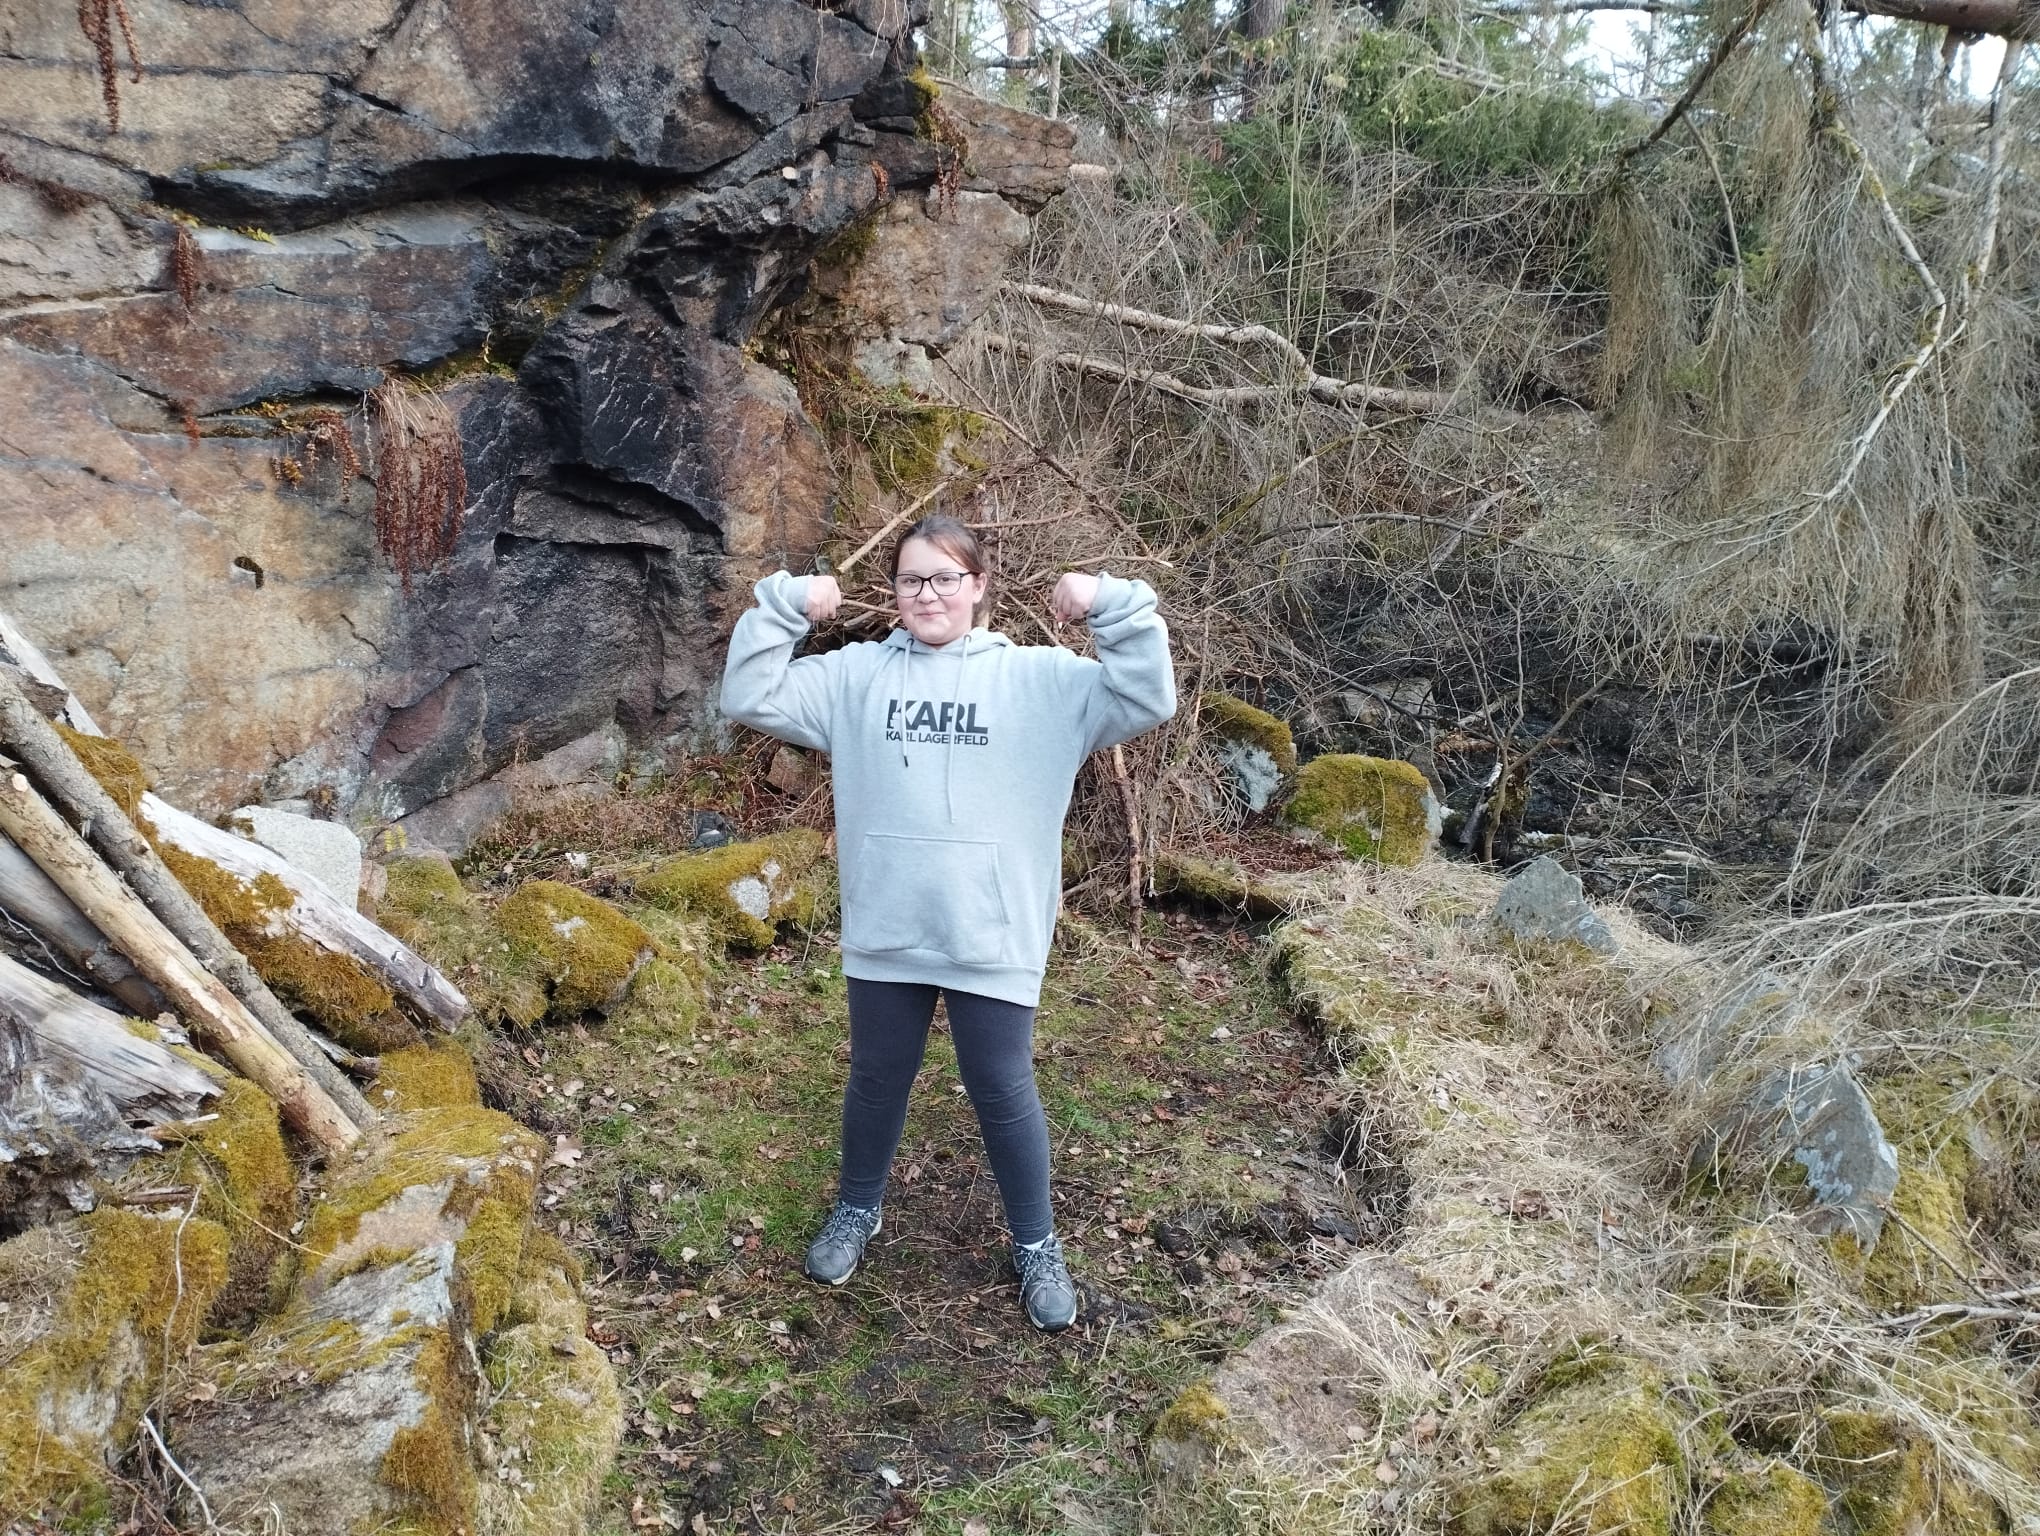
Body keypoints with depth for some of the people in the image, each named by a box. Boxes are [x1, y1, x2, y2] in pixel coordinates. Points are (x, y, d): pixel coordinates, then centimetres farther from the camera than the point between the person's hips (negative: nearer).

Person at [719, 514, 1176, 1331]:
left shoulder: (1038, 679, -2)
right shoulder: (856, 675, 3)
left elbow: (1149, 700, -8)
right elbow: (751, 698, 1)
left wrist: (1115, 606, -19)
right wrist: (781, 606, -9)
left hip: (992, 935, -2)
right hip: (884, 929, 2)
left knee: (1003, 1091, 10)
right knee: (877, 1079, 19)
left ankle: (1037, 1245, 32)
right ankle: (857, 1209, 45)